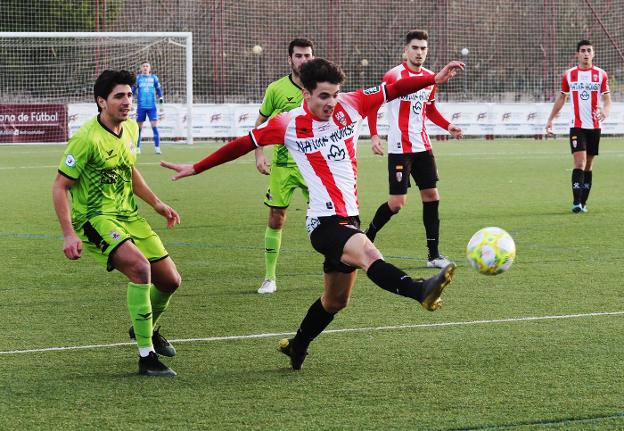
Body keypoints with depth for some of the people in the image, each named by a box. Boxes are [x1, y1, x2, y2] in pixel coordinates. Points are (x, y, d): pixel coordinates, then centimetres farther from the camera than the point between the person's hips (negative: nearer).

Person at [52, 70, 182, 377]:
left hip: (128, 216, 8)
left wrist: (157, 204, 17)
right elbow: (60, 186, -16)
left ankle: (146, 328, 40)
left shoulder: (131, 129, 5)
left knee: (170, 281, 6)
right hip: (95, 219, -8)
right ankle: (147, 357, -25)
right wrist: (69, 234, -22)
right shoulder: (87, 138, -20)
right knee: (140, 267, -31)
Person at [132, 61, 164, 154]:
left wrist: (161, 104, 11)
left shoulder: (154, 78, 7)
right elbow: (132, 91, 8)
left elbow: (159, 90, 13)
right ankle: (137, 148, 11)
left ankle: (157, 148, -6)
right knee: (139, 127, 3)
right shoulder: (137, 78, 5)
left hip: (152, 106, 0)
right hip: (141, 106, 0)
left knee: (154, 126, -8)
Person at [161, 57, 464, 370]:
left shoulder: (351, 106, 4)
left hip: (349, 218, 7)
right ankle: (421, 291, -59)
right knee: (369, 254, -34)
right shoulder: (289, 124, -5)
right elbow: (244, 144, 4)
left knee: (336, 300, 18)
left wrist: (435, 79, -8)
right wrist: (196, 168, 10)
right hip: (324, 222, -7)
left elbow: (394, 89, 4)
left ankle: (297, 346, 39)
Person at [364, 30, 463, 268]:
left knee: (431, 196, 3)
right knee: (397, 202, -9)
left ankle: (433, 254, 8)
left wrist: (448, 126, 7)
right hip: (399, 148, -6)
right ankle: (368, 237, 15)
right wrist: (374, 135, -18)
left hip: (422, 147, 6)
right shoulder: (394, 75, -10)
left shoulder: (429, 78, 9)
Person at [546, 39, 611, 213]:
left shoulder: (601, 75, 3)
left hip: (594, 126, 1)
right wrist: (550, 119, 11)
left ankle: (583, 202, 13)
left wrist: (605, 111, -22)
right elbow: (561, 98, 14)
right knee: (580, 163, -14)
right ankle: (576, 202, -17)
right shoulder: (569, 75, 4)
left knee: (589, 166, 7)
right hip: (576, 126, -1)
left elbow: (607, 100, 0)